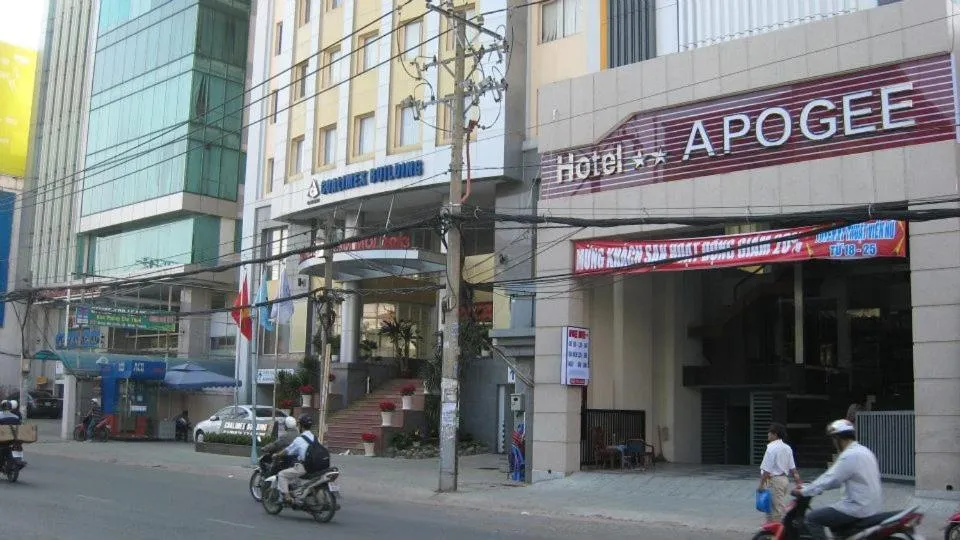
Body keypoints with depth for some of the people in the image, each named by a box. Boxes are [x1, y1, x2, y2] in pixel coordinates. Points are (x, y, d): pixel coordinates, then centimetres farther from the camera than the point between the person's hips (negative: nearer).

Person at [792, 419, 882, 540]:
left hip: (859, 509, -10)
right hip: (873, 507, 10)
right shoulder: (864, 451, 15)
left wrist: (803, 491, -8)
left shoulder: (849, 455, -17)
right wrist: (813, 486, 20)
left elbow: (831, 478, -17)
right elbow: (837, 478, 20)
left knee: (812, 519, -7)